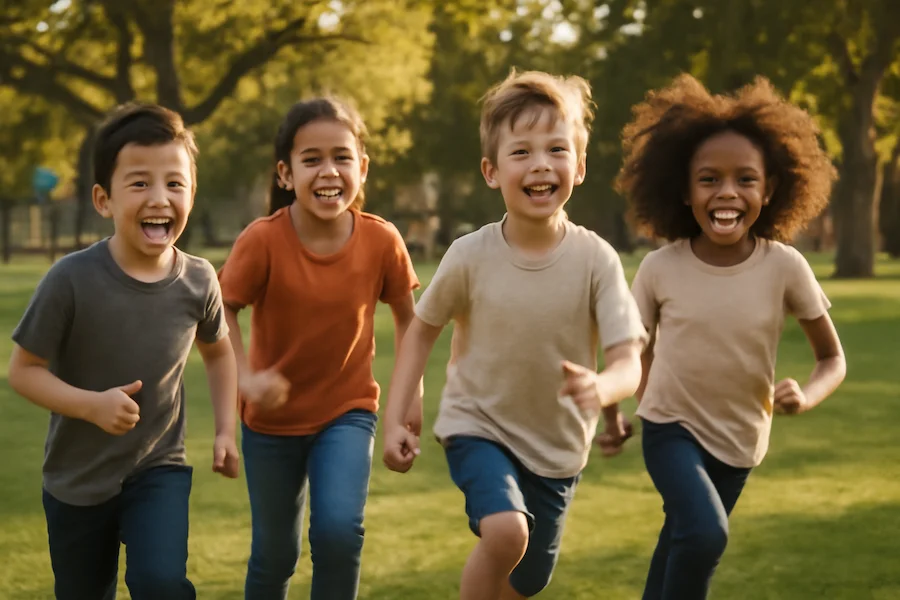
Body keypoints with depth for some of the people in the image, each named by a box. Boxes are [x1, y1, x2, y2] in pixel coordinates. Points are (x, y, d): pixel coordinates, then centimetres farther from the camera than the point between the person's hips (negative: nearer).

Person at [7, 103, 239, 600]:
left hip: (159, 470, 1)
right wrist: (93, 405, -29)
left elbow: (218, 351, 9)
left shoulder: (198, 280, -12)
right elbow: (23, 370, -15)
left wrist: (225, 429, 2)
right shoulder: (72, 280, -22)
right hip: (77, 479, 0)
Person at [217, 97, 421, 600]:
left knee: (338, 530, -21)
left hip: (347, 413, 0)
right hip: (273, 419, 0)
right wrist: (246, 378, -26)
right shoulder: (262, 240, -22)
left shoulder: (382, 241, -17)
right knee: (275, 553, 14)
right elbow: (223, 310, -12)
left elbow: (407, 316, 0)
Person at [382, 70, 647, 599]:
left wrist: (601, 389, -43)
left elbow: (629, 362, -20)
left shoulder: (596, 259, -17)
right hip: (478, 426, -2)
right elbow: (423, 330, 0)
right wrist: (395, 419, -6)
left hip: (558, 446, 2)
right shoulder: (471, 257, -16)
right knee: (506, 531, -30)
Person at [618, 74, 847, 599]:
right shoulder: (660, 269, -16)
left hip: (739, 439, 2)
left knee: (682, 546, 18)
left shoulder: (785, 267, -16)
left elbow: (833, 358, -7)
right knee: (705, 533, -27)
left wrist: (806, 396, -26)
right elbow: (640, 348, 2)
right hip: (671, 427, -2)